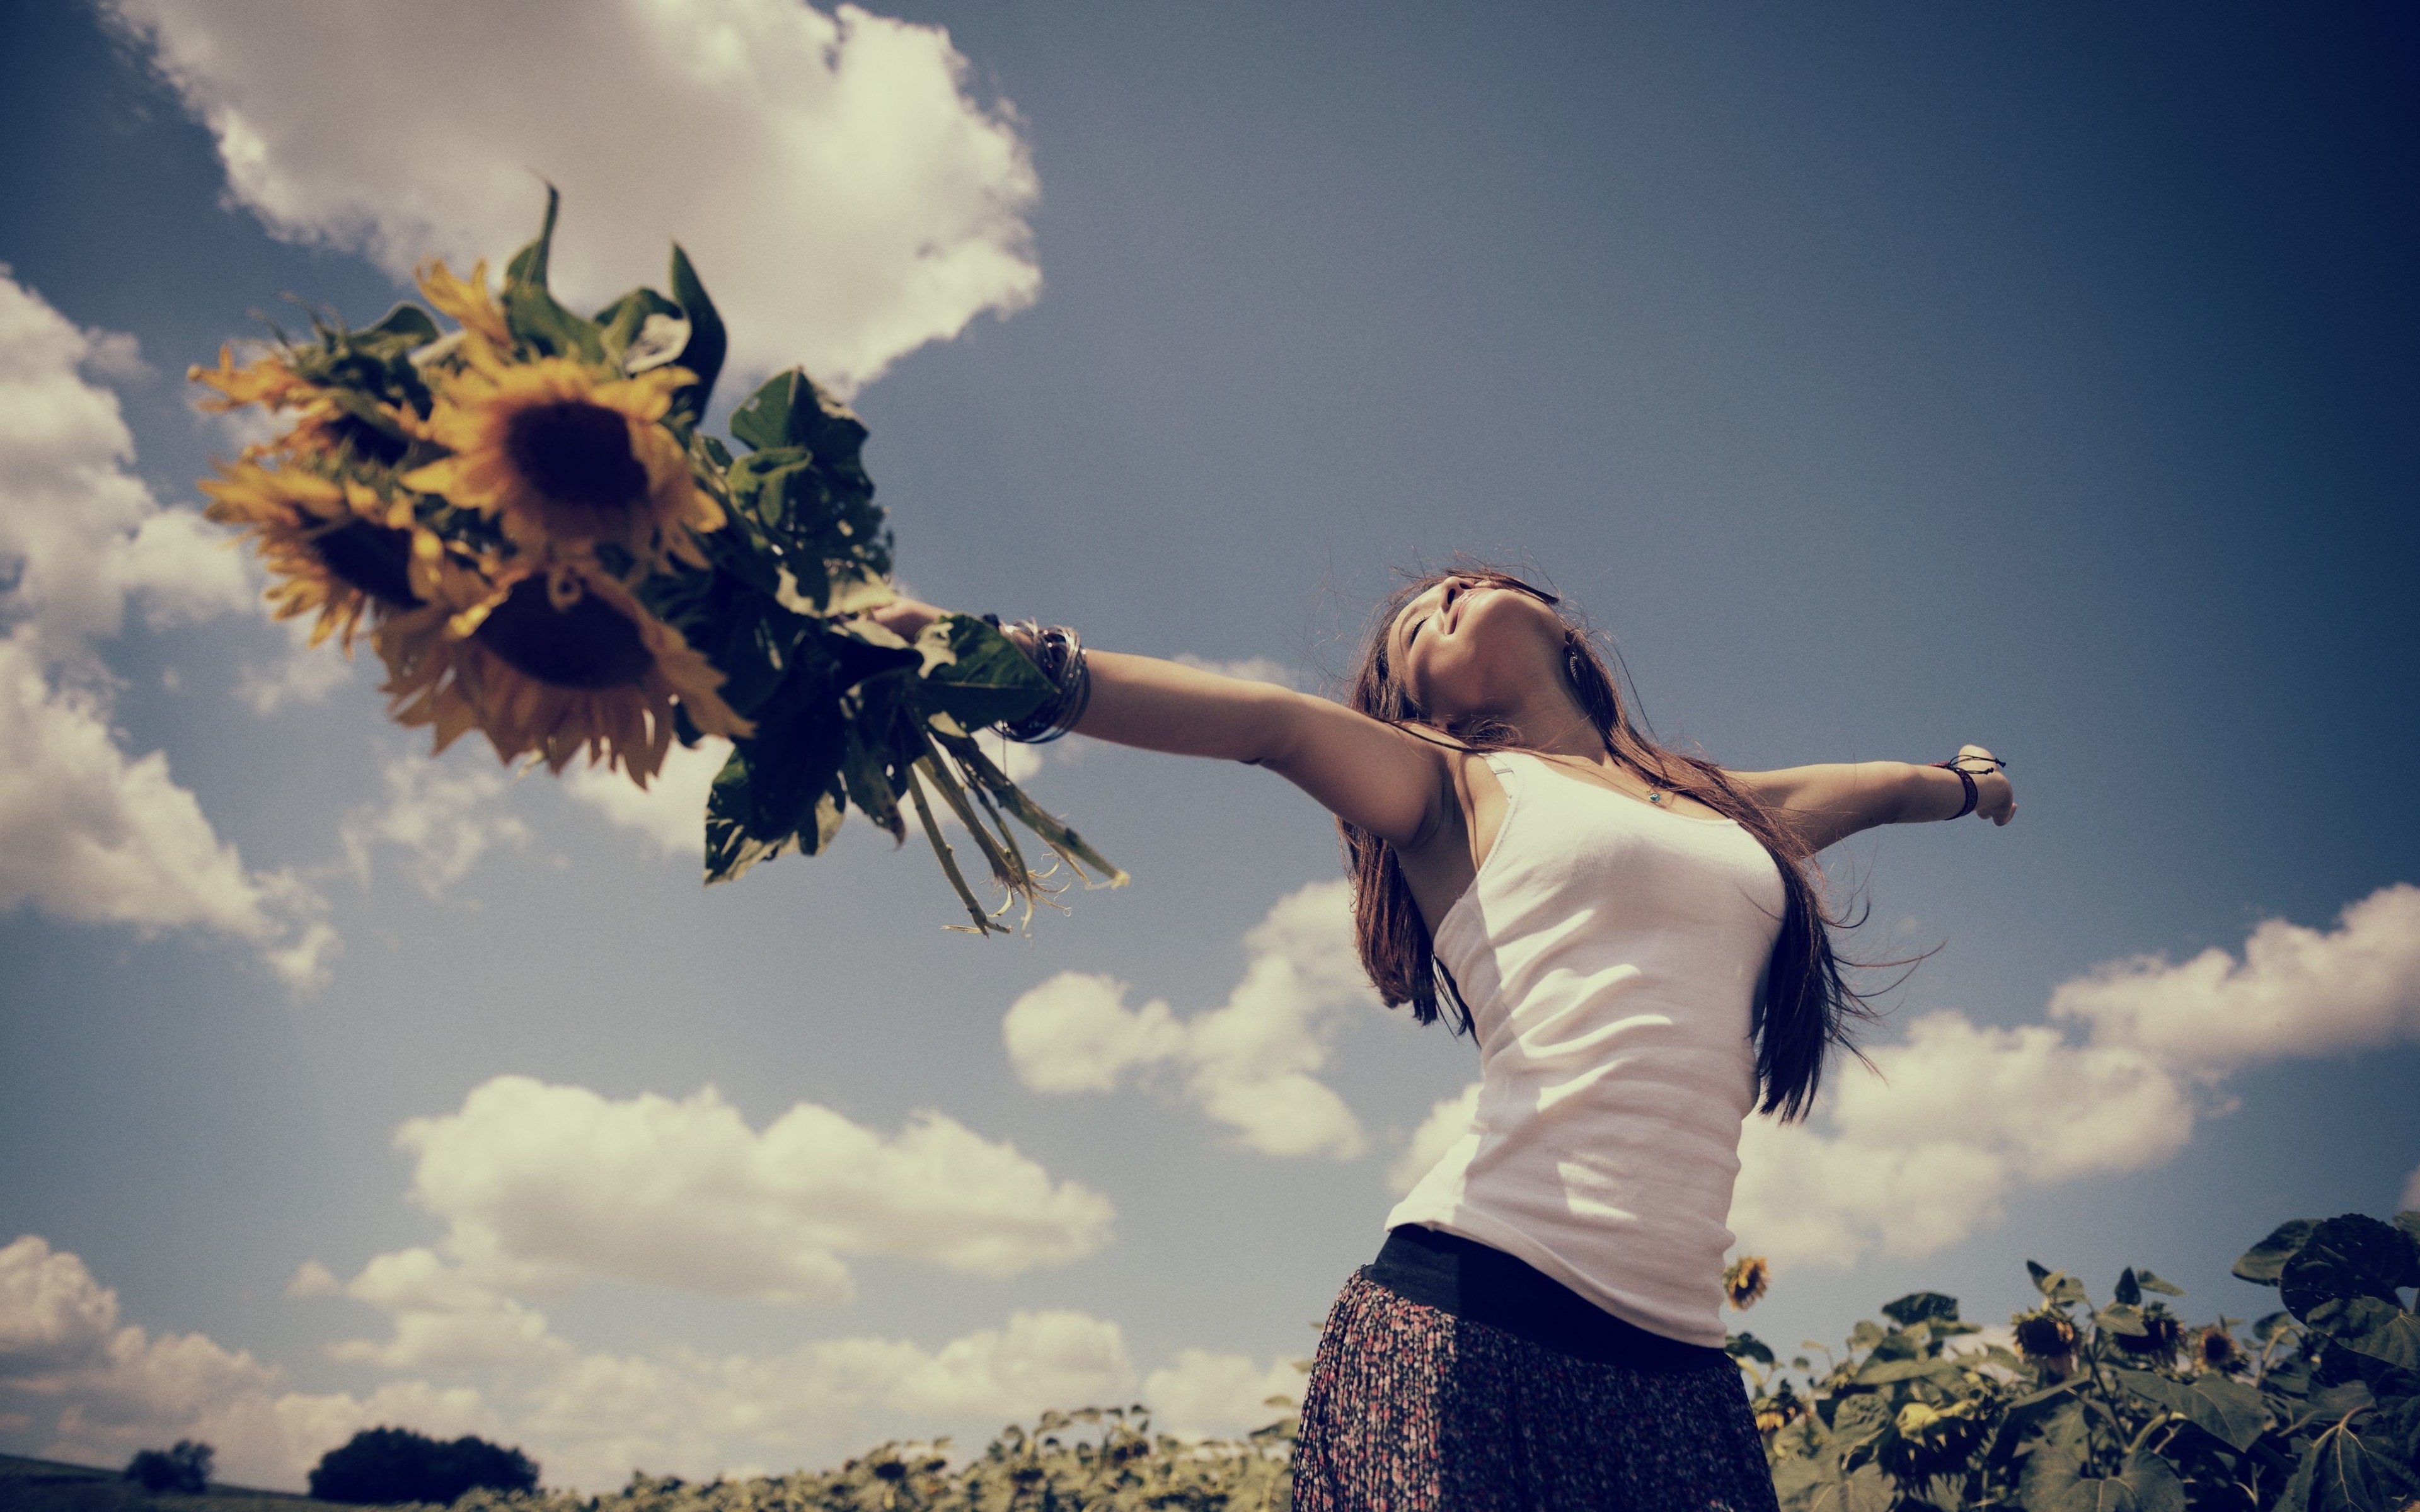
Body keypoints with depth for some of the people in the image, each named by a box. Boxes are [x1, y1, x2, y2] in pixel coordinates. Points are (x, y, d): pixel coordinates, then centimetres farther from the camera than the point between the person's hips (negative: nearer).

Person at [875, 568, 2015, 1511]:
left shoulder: (1728, 807, 23)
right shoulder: (1456, 789, 9)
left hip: (1680, 1360, 5)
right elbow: (1271, 722, -9)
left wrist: (1962, 780, 65)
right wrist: (1016, 663, -25)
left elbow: (1880, 787, 42)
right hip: (1476, 1313, -4)